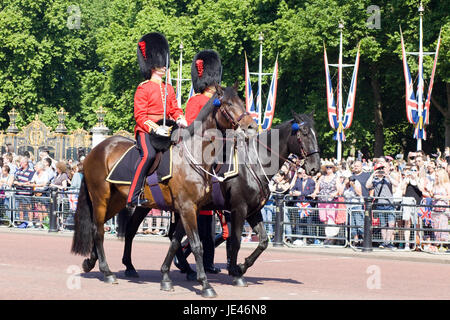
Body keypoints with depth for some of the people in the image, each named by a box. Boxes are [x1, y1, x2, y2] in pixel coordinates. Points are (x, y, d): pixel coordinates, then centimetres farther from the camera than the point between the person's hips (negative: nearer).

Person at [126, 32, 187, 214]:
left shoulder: (168, 89, 19)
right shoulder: (143, 88, -1)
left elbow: (175, 109, 16)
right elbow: (140, 116, -7)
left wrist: (180, 119, -8)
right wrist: (156, 129, -21)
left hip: (166, 129, 7)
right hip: (147, 130, -7)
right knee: (149, 154, -33)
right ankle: (133, 198, -33)